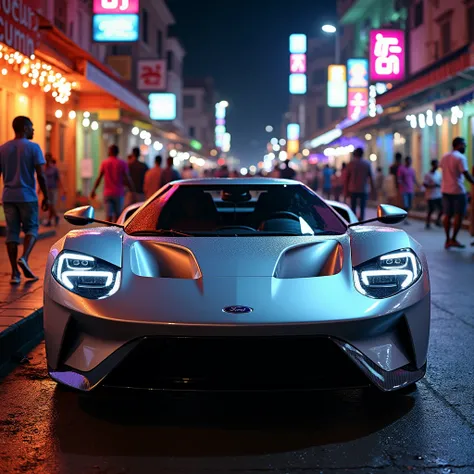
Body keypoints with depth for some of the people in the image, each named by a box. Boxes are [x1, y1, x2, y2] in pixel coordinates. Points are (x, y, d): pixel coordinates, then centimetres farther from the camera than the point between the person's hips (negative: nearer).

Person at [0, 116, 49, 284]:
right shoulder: (33, 147, -5)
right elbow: (41, 175, -10)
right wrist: (46, 197, -2)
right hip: (27, 196, -4)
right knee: (31, 228, 11)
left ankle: (15, 273, 2)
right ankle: (24, 258, -14)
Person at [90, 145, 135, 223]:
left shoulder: (104, 163, 1)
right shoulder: (122, 163, -3)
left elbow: (99, 178, 1)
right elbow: (127, 179, -6)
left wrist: (93, 190, 9)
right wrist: (132, 191, 0)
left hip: (107, 193, 1)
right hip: (118, 193, -1)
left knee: (109, 216, -1)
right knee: (118, 215, 12)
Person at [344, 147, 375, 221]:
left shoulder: (351, 163, -1)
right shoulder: (367, 164, -1)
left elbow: (347, 177, 0)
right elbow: (371, 177, 1)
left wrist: (346, 188, 6)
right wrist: (372, 188, 8)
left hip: (353, 189, 1)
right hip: (364, 189, 0)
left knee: (353, 207, 9)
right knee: (362, 207, 4)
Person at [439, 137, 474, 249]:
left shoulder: (444, 157, 12)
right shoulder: (461, 157, -12)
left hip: (445, 190, 7)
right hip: (457, 190, -7)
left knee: (447, 215, 9)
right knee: (459, 215, 0)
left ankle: (448, 240, 9)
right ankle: (453, 239, -2)